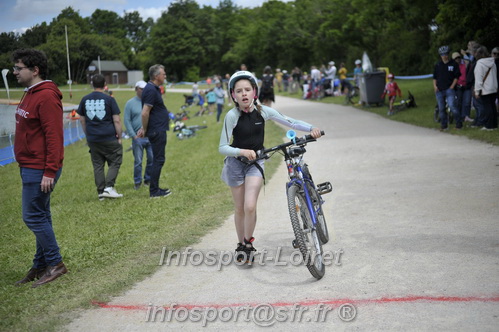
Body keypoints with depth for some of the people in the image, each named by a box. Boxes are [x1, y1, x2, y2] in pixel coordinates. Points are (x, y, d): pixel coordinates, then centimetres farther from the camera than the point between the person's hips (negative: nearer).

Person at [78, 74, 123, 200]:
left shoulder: (85, 99, 6)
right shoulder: (109, 99, -6)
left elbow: (82, 120, 12)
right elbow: (117, 120, -7)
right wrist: (119, 137, 0)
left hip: (92, 139, 4)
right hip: (109, 138, -4)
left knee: (97, 166, 10)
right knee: (115, 162, 7)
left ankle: (100, 192, 11)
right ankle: (109, 187, -6)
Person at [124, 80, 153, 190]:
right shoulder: (130, 103, 1)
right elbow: (127, 121, -1)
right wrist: (134, 135, -7)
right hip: (138, 138, -2)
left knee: (152, 159, 4)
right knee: (138, 161, 3)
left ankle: (148, 179, 20)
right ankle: (137, 181, 16)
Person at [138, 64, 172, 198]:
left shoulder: (153, 89, 14)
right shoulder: (151, 90, -18)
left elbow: (146, 113, 20)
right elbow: (145, 113, -23)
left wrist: (145, 129, 18)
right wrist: (145, 129, -12)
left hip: (159, 130, 10)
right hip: (157, 131, -10)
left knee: (158, 159, 15)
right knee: (158, 160, -4)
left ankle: (155, 189, 22)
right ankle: (154, 191, 2)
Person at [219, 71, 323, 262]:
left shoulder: (263, 111, -9)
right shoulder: (232, 116, -16)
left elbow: (291, 122, -3)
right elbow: (222, 148, -16)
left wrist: (311, 128, -18)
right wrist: (242, 151, -32)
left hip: (255, 162, 1)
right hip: (236, 163, -1)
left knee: (250, 206, -15)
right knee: (239, 209, 7)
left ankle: (248, 243, 6)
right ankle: (241, 245, 26)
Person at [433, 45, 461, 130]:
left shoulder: (453, 64, 2)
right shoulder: (438, 65, 11)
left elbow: (456, 76, 3)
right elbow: (434, 77, 16)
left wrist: (452, 86, -6)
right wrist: (435, 86, 2)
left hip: (449, 89, -4)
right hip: (439, 90, 4)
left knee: (452, 106, -17)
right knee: (441, 108, 6)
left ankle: (459, 123, -6)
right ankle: (443, 125, 16)